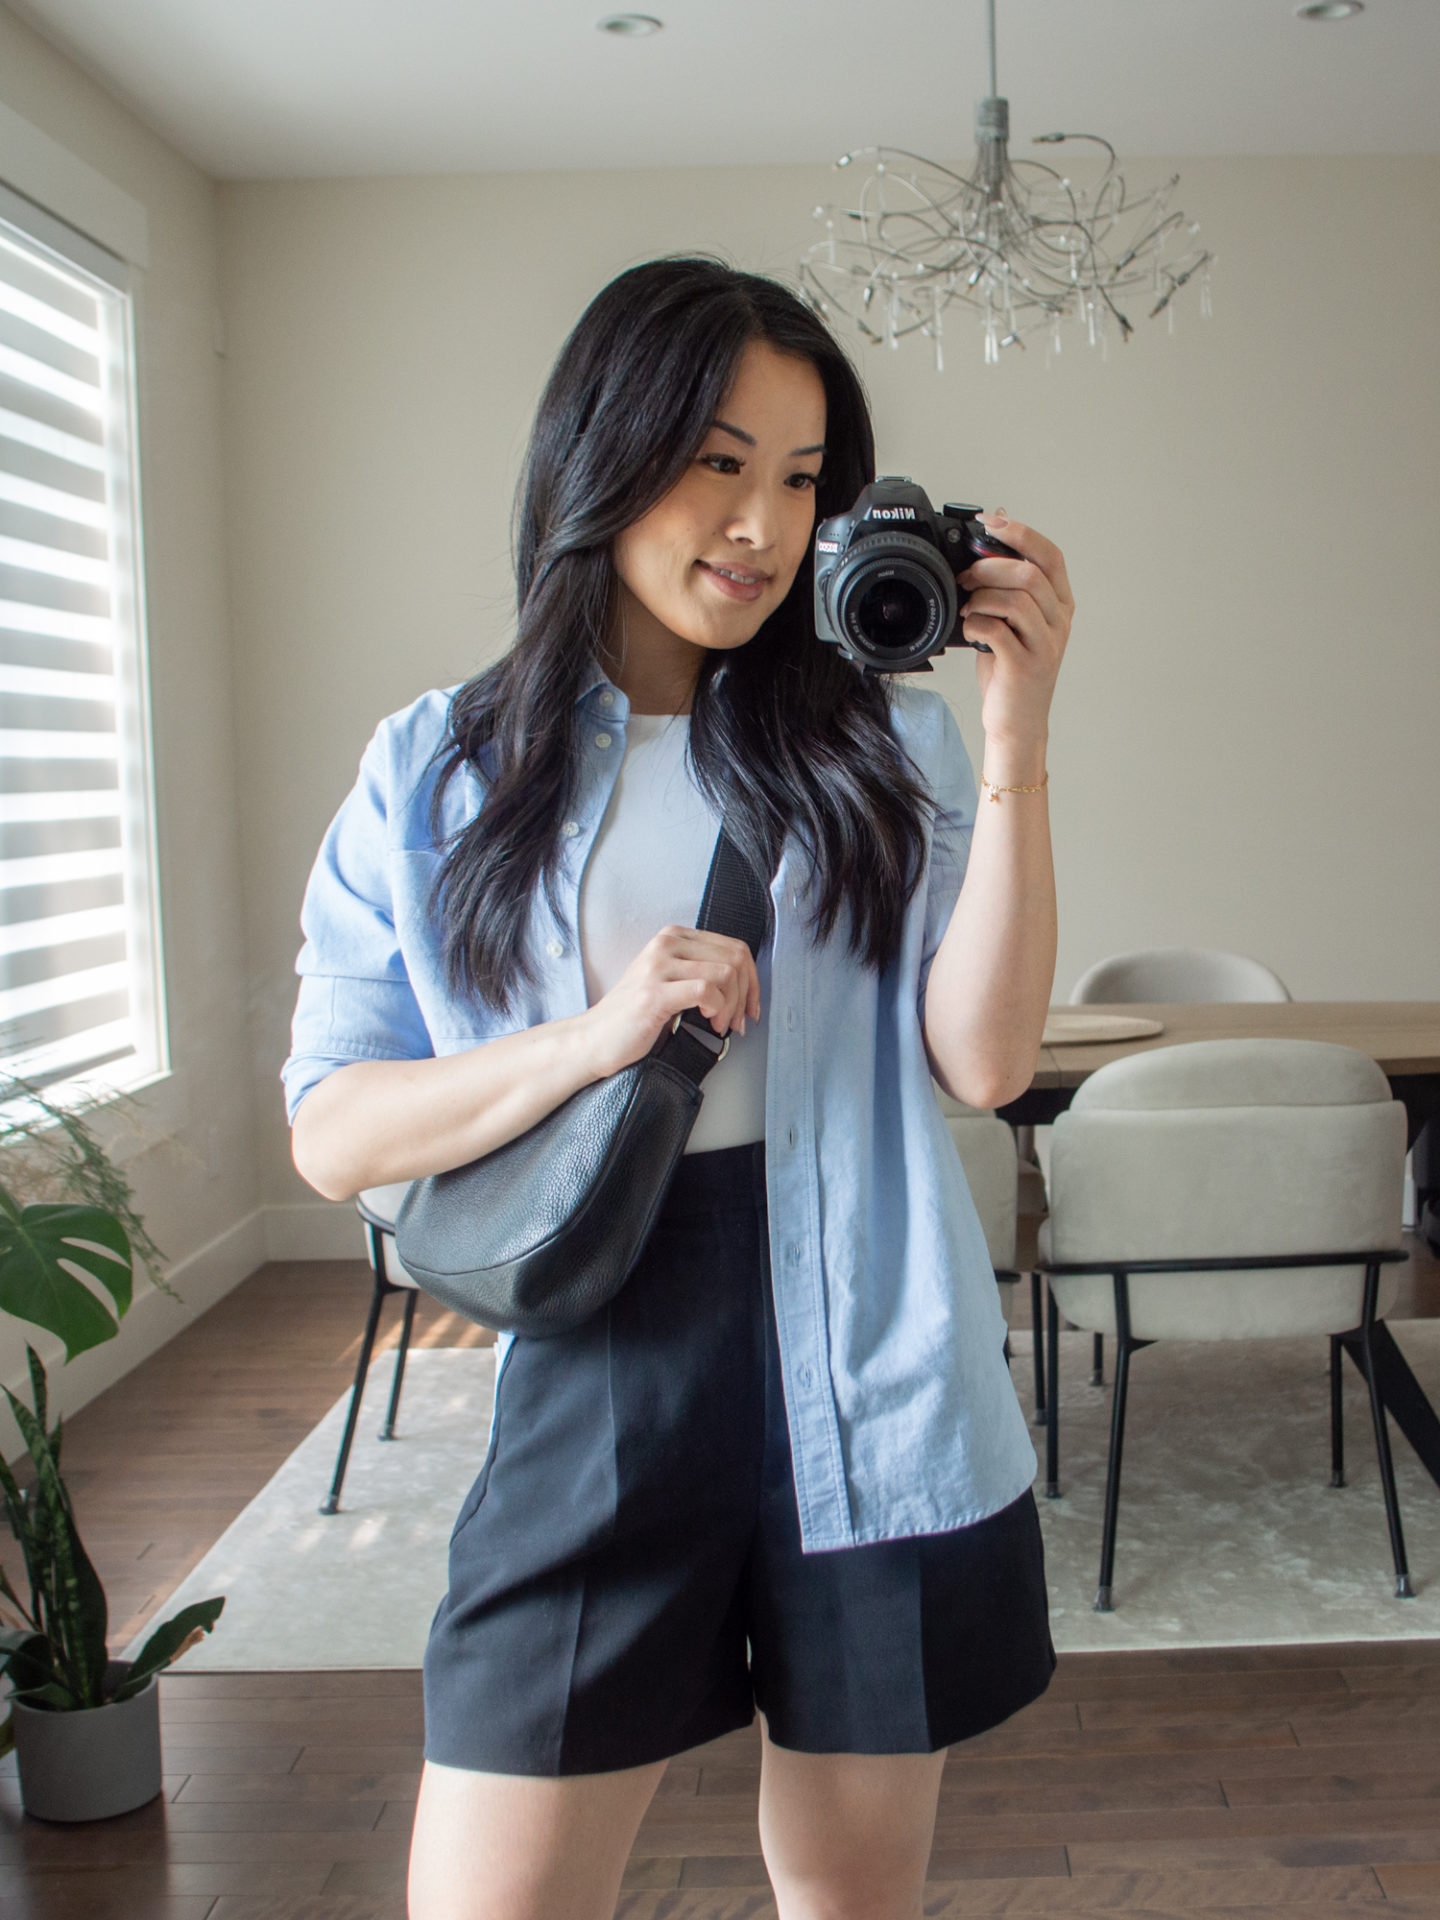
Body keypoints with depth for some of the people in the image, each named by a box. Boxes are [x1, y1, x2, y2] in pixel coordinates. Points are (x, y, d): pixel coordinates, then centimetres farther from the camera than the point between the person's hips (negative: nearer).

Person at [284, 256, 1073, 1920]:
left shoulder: (877, 749, 4)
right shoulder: (437, 776, 3)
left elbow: (983, 1060, -7)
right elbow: (332, 1136, -1)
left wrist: (1017, 740, -15)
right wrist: (593, 1038, -16)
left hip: (866, 1391, 1)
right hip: (594, 1391, 0)